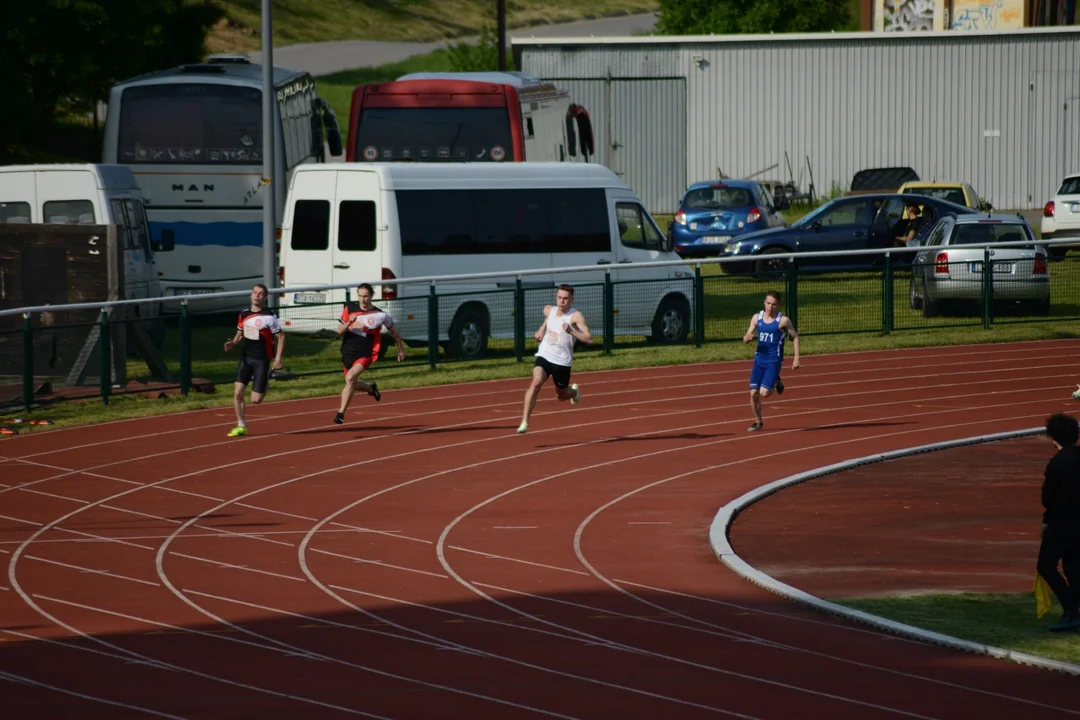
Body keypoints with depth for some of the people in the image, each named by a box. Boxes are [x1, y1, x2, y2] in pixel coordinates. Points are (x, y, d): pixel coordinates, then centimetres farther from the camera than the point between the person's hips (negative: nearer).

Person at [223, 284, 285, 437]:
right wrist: (232, 343, -5)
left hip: (262, 360, -4)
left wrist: (278, 359, -12)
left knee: (256, 400, -5)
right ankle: (241, 426, 3)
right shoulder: (243, 314, 5)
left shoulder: (269, 317, -10)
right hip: (246, 358, 4)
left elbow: (281, 337, -5)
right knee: (237, 392, -9)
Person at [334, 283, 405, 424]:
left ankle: (341, 413, -22)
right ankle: (371, 388, 52)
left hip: (365, 354, -5)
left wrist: (401, 349, 18)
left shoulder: (380, 315, -7)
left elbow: (393, 331, 9)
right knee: (352, 384, 17)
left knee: (351, 377, -27)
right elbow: (340, 331, 2)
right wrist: (349, 323, -19)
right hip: (348, 351, 5)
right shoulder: (349, 309, 0)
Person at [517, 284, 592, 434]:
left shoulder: (575, 316, -15)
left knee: (561, 396, 15)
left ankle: (574, 391, 54)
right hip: (544, 356, 2)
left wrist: (571, 331, -35)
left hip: (562, 361, -2)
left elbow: (589, 339, -24)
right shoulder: (549, 310, 2)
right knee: (536, 383, -25)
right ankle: (524, 422, -28)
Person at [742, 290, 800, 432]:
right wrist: (748, 337, -18)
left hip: (774, 361, -4)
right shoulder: (757, 318, 2)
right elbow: (745, 338, 7)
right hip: (759, 360, 4)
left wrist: (796, 358, -2)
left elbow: (795, 337, 2)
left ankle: (776, 382, 21)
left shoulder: (783, 321, -9)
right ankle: (758, 422, 20)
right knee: (753, 393, -1)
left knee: (764, 392, -13)